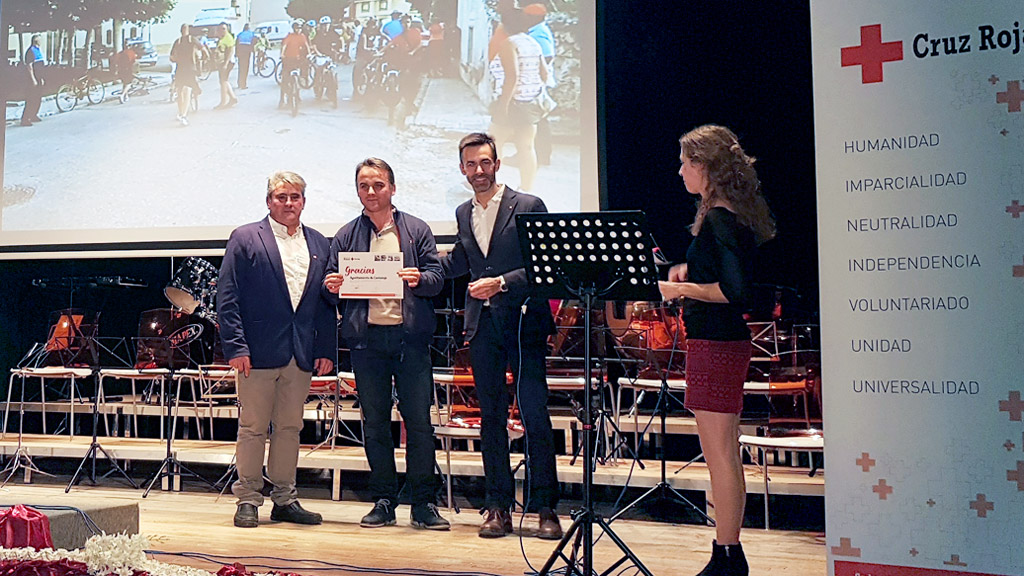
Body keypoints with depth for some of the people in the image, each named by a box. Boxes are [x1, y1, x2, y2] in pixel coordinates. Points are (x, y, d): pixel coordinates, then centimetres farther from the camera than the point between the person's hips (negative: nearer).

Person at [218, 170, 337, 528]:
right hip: (259, 351, -4)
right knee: (252, 428, 2)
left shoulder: (319, 245, 13)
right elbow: (227, 297, -3)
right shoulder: (245, 239, 1)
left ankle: (285, 500, 18)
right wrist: (236, 346, -11)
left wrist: (326, 350, 6)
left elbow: (327, 302, 13)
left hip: (302, 353, 4)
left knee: (290, 428, 10)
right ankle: (248, 501, 12)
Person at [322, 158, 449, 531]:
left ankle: (423, 504, 6)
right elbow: (332, 285, 10)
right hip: (366, 337, 2)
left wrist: (420, 280, -19)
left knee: (419, 421, -2)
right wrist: (331, 287, -13)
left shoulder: (416, 230, 9)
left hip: (410, 335, -1)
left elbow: (437, 277, 2)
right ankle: (384, 501, 16)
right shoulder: (346, 236, 12)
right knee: (375, 423, 6)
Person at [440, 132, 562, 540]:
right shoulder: (463, 213, 14)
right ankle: (498, 508, 15)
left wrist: (502, 283, -19)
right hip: (482, 326, 5)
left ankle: (546, 507, 3)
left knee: (535, 415, -5)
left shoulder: (529, 206, -3)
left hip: (524, 323, -5)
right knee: (491, 416, 8)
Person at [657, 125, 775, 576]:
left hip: (715, 344, -11)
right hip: (725, 340, 11)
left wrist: (682, 289, -15)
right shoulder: (730, 215, 15)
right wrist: (691, 271, 13)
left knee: (719, 454, -4)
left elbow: (736, 291, -24)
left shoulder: (718, 220, -16)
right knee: (723, 454, 14)